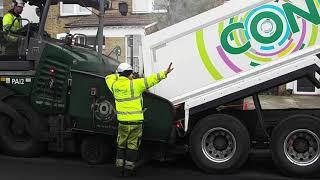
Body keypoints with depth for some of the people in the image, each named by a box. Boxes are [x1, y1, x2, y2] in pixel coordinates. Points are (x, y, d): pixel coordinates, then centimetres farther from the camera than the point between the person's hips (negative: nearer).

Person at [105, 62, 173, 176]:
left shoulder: (114, 85, 3)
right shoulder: (135, 84, -12)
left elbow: (109, 77, 24)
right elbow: (150, 80, -13)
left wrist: (119, 75, 32)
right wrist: (164, 73, -10)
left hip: (122, 121, 4)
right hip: (136, 121, -4)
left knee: (121, 144, 16)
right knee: (132, 145, 6)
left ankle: (120, 166, 20)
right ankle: (128, 169, 12)